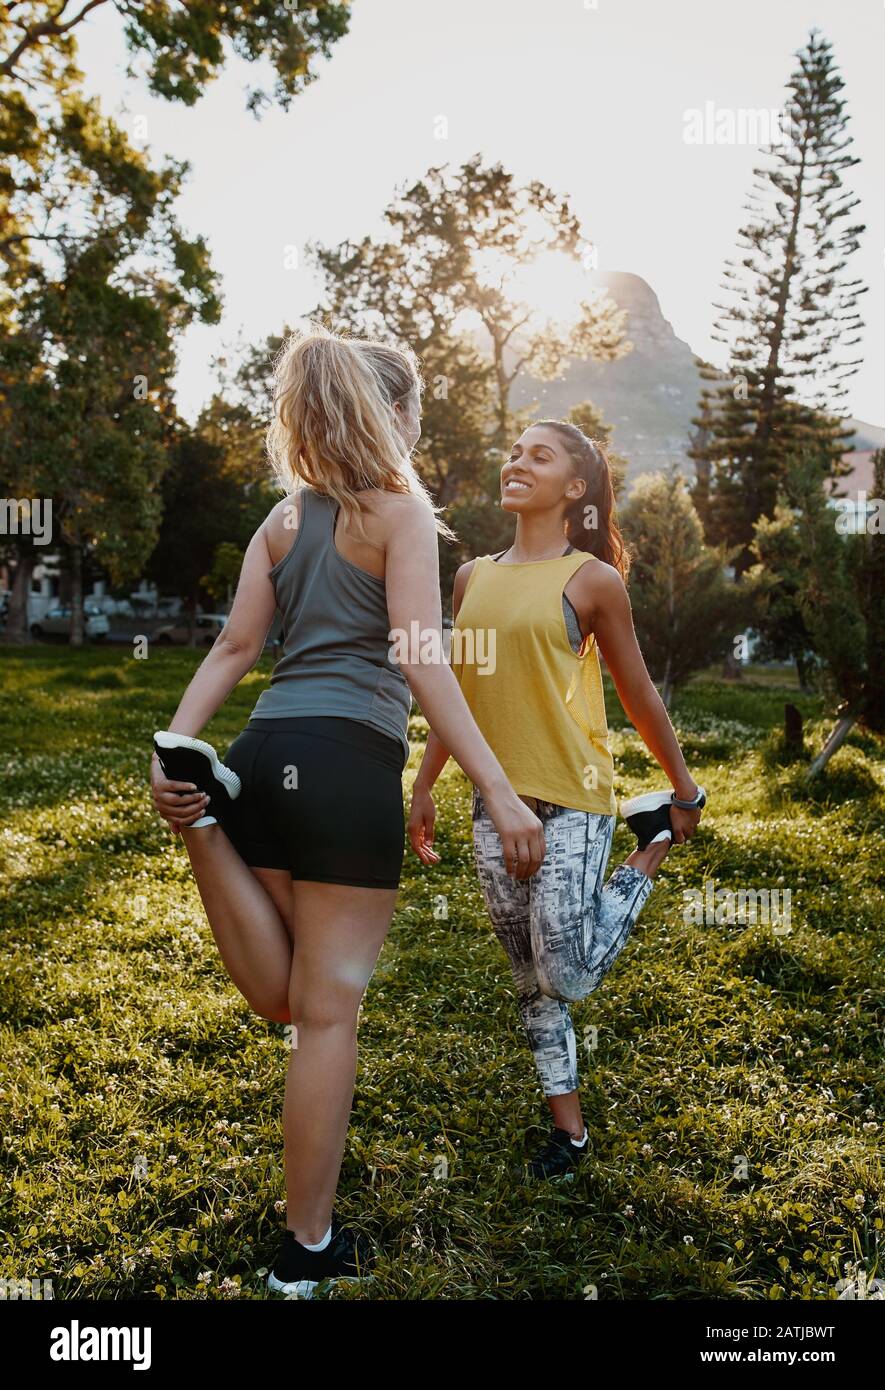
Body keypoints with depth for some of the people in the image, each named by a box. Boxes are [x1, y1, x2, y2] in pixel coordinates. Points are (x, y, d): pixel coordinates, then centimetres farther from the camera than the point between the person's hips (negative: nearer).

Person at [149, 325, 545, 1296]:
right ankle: (308, 1252, 14)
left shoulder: (284, 518, 17)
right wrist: (499, 791, -13)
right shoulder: (401, 507, -2)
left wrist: (172, 747, 4)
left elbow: (235, 647, 9)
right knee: (328, 1008, 3)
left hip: (268, 748, 6)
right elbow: (421, 662, -11)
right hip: (350, 760, -6)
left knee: (287, 999, 18)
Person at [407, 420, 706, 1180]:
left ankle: (653, 840, 16)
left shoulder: (592, 579, -5)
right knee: (530, 980, 11)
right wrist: (424, 788, 16)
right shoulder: (473, 577, 9)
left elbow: (639, 695, 1)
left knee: (568, 977, -6)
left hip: (572, 801, -5)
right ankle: (569, 1127, 29)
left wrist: (685, 791, 7)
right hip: (495, 802, 5)